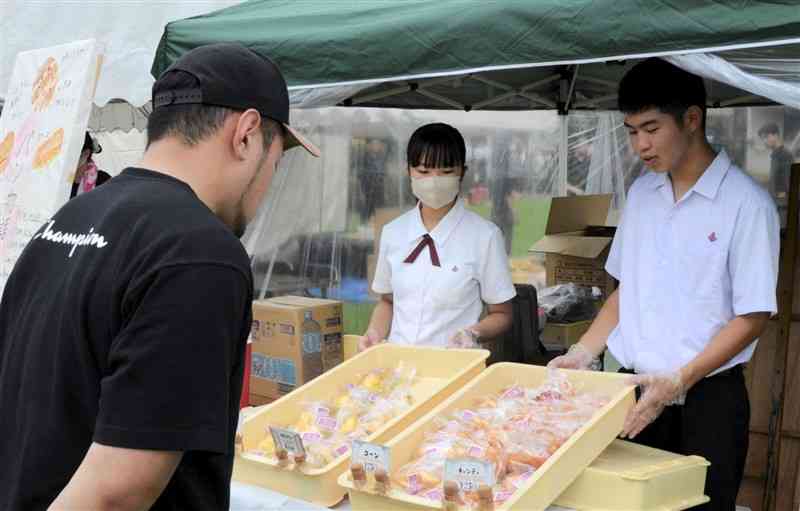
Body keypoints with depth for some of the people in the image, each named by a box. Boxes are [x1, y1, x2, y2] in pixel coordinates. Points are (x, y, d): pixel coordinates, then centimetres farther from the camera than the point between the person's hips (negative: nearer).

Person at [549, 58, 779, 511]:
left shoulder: (747, 203, -12)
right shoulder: (641, 194, 8)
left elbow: (752, 317, -12)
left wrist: (679, 381, -18)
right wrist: (584, 353, 5)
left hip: (705, 398, -5)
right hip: (635, 388, 5)